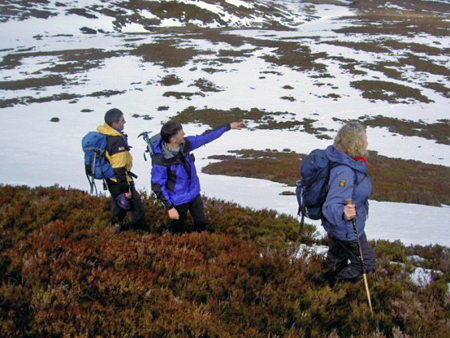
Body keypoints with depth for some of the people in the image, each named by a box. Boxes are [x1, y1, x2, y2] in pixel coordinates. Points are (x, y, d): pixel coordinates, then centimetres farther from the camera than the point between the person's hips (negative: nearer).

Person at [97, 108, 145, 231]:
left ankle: (117, 226, 43)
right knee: (138, 209, 4)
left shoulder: (103, 133, -2)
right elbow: (119, 169, -28)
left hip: (111, 180, 10)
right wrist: (126, 189, -21)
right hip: (119, 181, -10)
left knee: (118, 204, 28)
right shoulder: (117, 141, -31)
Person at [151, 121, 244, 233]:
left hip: (194, 193, 6)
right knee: (178, 230, 15)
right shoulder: (160, 161, -30)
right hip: (178, 200, -6)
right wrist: (169, 207, -23)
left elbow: (205, 137, 0)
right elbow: (157, 185, -21)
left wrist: (228, 126, 4)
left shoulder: (185, 143, -14)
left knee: (202, 222, 20)